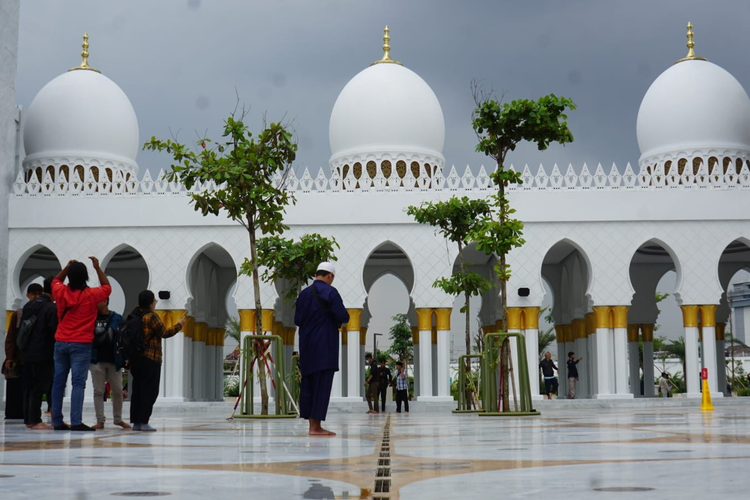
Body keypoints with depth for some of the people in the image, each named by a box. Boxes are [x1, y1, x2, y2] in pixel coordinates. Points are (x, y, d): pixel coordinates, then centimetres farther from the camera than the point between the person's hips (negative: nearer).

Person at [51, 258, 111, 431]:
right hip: (81, 345, -4)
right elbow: (107, 287, 12)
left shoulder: (61, 292, 1)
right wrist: (98, 267, 13)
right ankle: (76, 422, -15)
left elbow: (55, 281, 25)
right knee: (78, 383, -8)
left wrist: (67, 267, 22)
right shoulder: (91, 295, -8)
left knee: (58, 382, 7)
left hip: (61, 343, 4)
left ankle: (57, 421, 8)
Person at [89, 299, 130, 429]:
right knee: (98, 391, 2)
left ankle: (118, 419, 20)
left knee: (118, 391, 5)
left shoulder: (117, 319, 1)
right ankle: (100, 420, 8)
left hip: (114, 361, 0)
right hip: (97, 361, 1)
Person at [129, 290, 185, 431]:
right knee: (150, 390, -3)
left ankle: (135, 421, 11)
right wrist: (179, 325, -1)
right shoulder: (151, 316, -12)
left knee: (137, 390, 11)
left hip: (135, 358, 8)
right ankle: (143, 422, -7)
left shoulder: (134, 316, 12)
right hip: (150, 359, -8)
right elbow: (164, 333, -13)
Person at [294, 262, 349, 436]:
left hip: (306, 347, 6)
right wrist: (339, 320, 7)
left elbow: (297, 320, 13)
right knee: (322, 384, -4)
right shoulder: (330, 292, -9)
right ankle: (316, 426, -5)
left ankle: (311, 424, 13)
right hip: (325, 346, -6)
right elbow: (343, 317, -14)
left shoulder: (303, 294, 8)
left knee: (307, 384, 10)